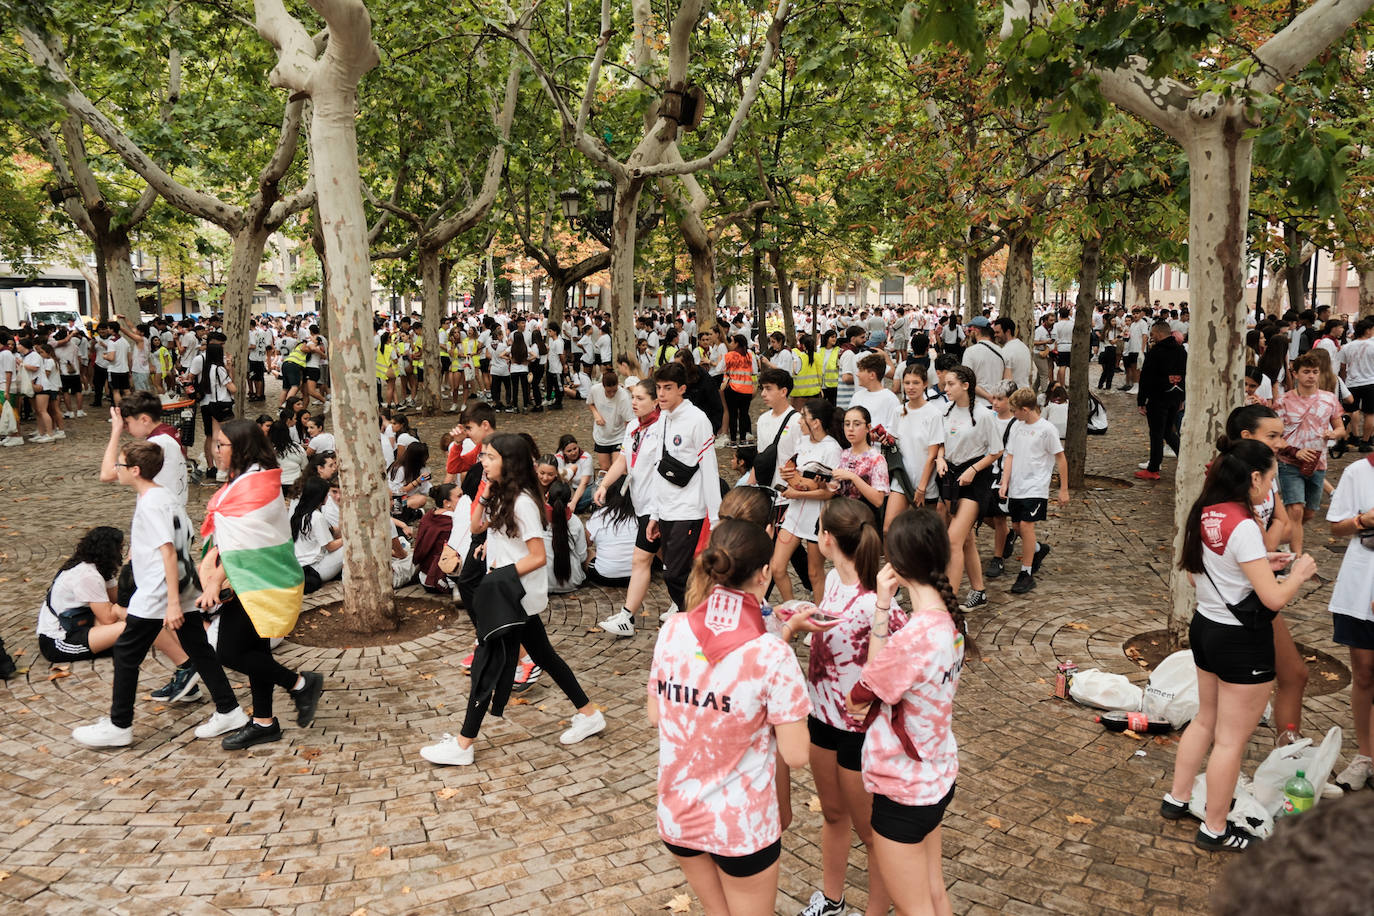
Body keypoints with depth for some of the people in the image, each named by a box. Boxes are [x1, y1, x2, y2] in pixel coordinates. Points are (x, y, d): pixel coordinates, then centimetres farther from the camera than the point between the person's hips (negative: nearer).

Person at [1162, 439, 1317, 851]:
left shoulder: (1203, 514, 1)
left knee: (1206, 720, 23)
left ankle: (1177, 799, 34)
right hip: (1242, 642, -8)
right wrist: (1299, 573, -4)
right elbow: (1274, 599, -23)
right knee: (1231, 738, 5)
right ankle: (1215, 830, 17)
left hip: (1205, 627, 8)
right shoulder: (1243, 526, -24)